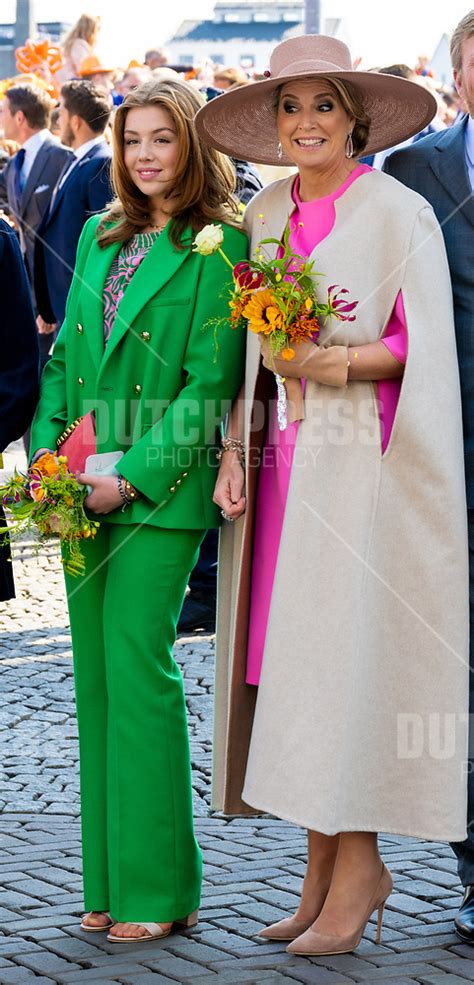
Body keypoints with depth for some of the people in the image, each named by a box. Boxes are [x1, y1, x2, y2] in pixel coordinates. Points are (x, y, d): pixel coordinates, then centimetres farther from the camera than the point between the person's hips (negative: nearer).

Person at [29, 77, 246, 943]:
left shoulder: (220, 246, -6)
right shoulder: (100, 236, 14)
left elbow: (209, 382, -11)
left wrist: (133, 475, -15)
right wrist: (45, 458, 4)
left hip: (161, 488, -6)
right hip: (82, 488, 7)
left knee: (136, 666, -9)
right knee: (95, 673, 7)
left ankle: (155, 886, -1)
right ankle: (109, 881, 14)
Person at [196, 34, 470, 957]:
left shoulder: (398, 213, -5)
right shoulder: (265, 215, 13)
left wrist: (335, 363, -20)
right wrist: (235, 451, 6)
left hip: (365, 464, -6)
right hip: (285, 459, 6)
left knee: (346, 654, -7)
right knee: (289, 660, 4)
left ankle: (357, 864, 1)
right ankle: (322, 869, 11)